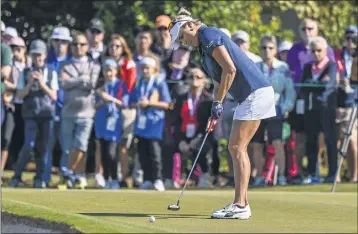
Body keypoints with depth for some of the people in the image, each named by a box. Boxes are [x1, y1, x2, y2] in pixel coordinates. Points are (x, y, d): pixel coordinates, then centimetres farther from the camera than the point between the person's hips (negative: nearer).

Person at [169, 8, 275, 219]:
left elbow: (230, 69, -18)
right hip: (251, 94, 10)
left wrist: (218, 102, -12)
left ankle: (240, 206, -11)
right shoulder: (205, 43, 21)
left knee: (237, 147, -9)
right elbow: (225, 75, 22)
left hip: (254, 92, -10)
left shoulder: (208, 35, -9)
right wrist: (216, 113, 16)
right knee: (237, 148, 11)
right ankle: (242, 203, 12)